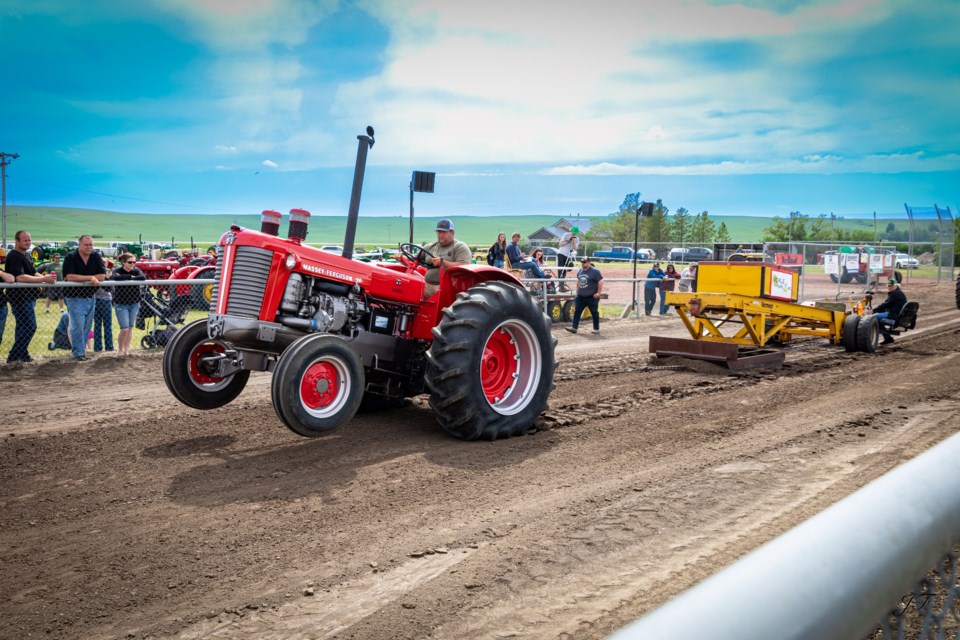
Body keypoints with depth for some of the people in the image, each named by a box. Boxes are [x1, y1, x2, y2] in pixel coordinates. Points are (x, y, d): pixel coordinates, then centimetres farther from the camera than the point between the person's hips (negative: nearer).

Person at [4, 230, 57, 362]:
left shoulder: (24, 256, 16)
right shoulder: (14, 257, -16)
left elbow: (31, 274, 23)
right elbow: (20, 277, -27)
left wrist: (45, 277, 3)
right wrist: (43, 279, -27)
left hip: (27, 297, 10)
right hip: (20, 298, -10)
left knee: (23, 327, 15)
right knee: (29, 327, -11)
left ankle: (21, 355, 23)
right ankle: (14, 356, -6)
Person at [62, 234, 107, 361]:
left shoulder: (96, 257, 4)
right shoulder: (71, 257, -7)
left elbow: (102, 276, -5)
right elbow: (69, 277, -18)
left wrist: (81, 278, -12)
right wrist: (90, 278, -15)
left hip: (90, 297, 5)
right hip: (75, 297, -5)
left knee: (87, 326, 10)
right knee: (78, 326, -8)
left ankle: (81, 349, 22)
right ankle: (78, 353, 0)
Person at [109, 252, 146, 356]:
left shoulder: (136, 270, 0)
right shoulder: (118, 270, -8)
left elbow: (143, 277, -21)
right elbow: (115, 277, -31)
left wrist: (129, 279, -26)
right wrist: (130, 277, -23)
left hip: (134, 304, 4)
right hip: (121, 304, -4)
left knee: (130, 328, 9)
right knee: (124, 329, -8)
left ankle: (127, 350, 20)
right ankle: (121, 350, 10)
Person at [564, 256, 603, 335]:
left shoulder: (595, 271, -11)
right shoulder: (580, 271, 9)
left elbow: (600, 282, -12)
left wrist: (598, 293, -16)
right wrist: (577, 290, 19)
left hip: (592, 297, -6)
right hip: (580, 296, 6)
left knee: (594, 313, 5)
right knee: (577, 311, -1)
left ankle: (596, 329, 15)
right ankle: (574, 327, -1)